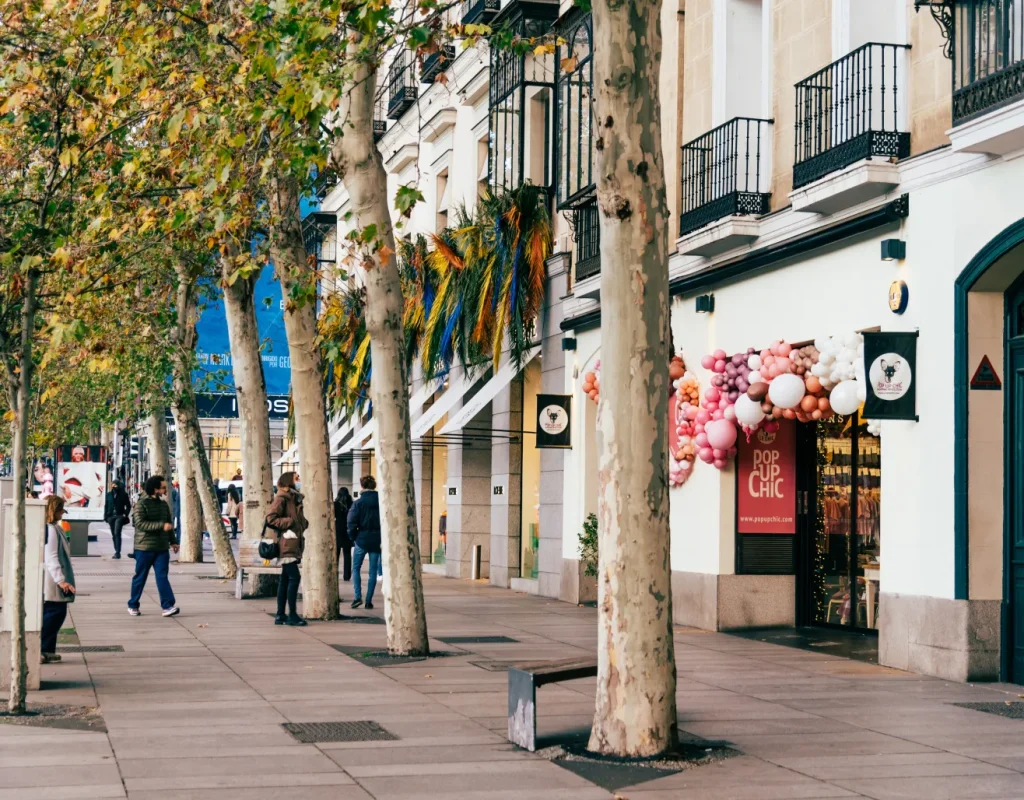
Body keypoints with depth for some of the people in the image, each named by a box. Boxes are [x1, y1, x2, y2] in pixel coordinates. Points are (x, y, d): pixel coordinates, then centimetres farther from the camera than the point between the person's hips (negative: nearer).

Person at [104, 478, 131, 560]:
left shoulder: (123, 495, 1)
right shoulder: (109, 494, 10)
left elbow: (128, 506, 5)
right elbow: (106, 506, 11)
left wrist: (125, 514, -7)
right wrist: (106, 516, 3)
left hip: (119, 516, -4)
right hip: (111, 516, 4)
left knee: (117, 533, -16)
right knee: (113, 534, 9)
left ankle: (117, 552, -19)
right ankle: (117, 551, 17)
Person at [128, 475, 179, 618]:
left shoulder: (164, 504, 12)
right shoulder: (142, 504, -9)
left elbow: (169, 524, 21)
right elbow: (140, 524, -21)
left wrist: (173, 541, 13)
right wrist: (162, 526, -26)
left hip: (162, 548, 5)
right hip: (144, 548, -5)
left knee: (162, 576, -4)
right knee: (140, 578, 6)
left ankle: (168, 606, -12)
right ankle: (133, 605, 19)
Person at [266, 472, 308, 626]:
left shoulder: (295, 498, 19)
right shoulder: (281, 497, -8)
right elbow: (271, 518, -16)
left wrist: (304, 524, 11)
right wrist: (289, 522, -15)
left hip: (293, 544, 9)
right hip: (286, 544, -9)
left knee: (285, 579, 9)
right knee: (294, 577, -12)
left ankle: (280, 615, 12)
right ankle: (292, 615, -9)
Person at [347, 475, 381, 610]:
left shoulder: (359, 503, -8)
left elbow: (352, 523, -11)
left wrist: (353, 537, 4)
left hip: (362, 539, -2)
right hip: (377, 541, 2)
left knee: (356, 569, 11)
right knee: (373, 571, 8)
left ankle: (358, 596, -3)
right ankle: (369, 600, 7)